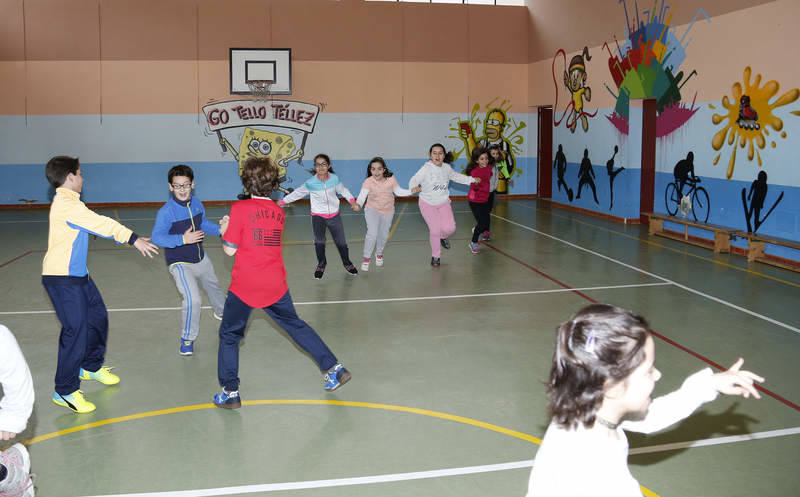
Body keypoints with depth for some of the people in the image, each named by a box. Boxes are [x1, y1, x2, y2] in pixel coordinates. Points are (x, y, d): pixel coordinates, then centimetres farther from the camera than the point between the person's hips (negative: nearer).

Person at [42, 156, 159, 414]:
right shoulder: (66, 204, -19)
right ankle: (65, 391, 1)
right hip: (61, 279, -11)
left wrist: (132, 238, 16)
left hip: (78, 275, 11)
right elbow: (100, 224, -23)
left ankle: (91, 366, 40)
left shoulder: (70, 203, 15)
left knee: (97, 317, 19)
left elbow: (96, 225, 18)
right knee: (75, 330, -9)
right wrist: (134, 239, -22)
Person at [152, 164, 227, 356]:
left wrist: (221, 230, -4)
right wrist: (183, 240, -40)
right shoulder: (166, 211, -25)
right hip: (180, 263, -7)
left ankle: (221, 311, 62)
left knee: (213, 286, 30)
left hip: (200, 259, 7)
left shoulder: (197, 203, -6)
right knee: (192, 300, -21)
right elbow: (157, 237, -31)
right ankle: (187, 339, 0)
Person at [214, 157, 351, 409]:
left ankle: (230, 392, 12)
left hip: (244, 287, -4)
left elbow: (230, 249, -7)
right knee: (296, 325, 19)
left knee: (229, 335, 13)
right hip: (275, 285, 4)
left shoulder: (240, 209, -10)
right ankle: (333, 368, 19)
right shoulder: (278, 212, 5)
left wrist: (224, 231, 12)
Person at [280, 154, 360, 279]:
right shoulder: (310, 183, -14)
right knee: (319, 241, -5)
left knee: (341, 241, 9)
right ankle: (321, 265, 18)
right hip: (318, 216, -1)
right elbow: (297, 193, -2)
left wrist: (353, 202, 1)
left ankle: (347, 263, 31)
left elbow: (343, 190, 8)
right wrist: (282, 202, 0)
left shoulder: (334, 179, -9)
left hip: (334, 215, 2)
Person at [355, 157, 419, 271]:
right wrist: (358, 204, -54)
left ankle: (379, 254, 45)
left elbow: (398, 191, -1)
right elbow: (362, 195, -34)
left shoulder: (391, 179, -16)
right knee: (372, 233, -19)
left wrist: (411, 191, -13)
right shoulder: (368, 182, -24)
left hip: (388, 211, 3)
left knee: (384, 235, 17)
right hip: (372, 210, -3)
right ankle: (366, 258, -1)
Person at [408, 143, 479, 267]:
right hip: (428, 204, -4)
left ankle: (443, 236, 32)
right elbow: (414, 180, -29)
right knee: (435, 230, -9)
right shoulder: (426, 168, -19)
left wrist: (472, 180, 17)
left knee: (450, 228, -7)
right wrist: (414, 188, -51)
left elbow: (456, 176, 18)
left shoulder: (447, 167, -2)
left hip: (444, 203, 4)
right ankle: (435, 256, 15)